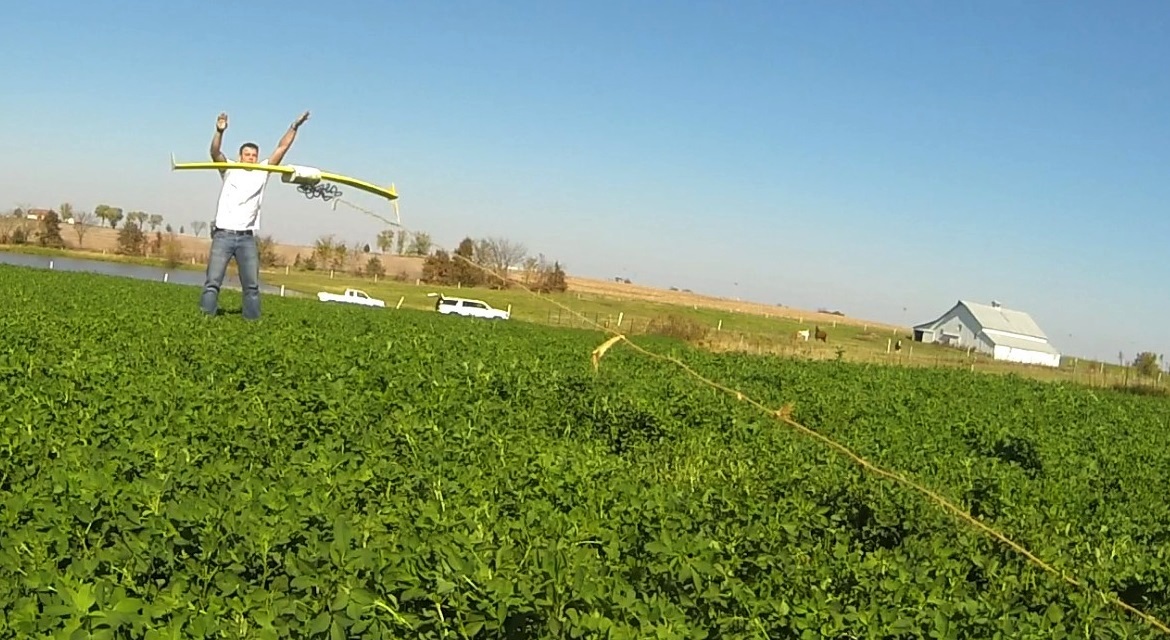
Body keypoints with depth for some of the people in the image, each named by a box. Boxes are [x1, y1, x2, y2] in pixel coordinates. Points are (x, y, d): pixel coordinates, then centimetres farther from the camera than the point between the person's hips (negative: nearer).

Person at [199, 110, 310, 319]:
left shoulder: (262, 172, 12)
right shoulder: (230, 170, 7)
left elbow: (281, 149, 8)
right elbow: (215, 153, -11)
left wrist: (294, 127, 2)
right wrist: (220, 131, -28)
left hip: (247, 238, 2)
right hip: (223, 235, -2)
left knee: (252, 285, 1)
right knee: (212, 282, -5)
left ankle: (253, 320, 5)